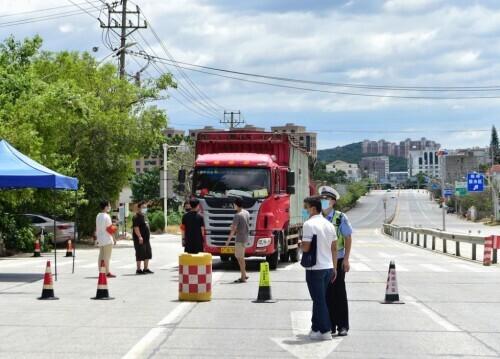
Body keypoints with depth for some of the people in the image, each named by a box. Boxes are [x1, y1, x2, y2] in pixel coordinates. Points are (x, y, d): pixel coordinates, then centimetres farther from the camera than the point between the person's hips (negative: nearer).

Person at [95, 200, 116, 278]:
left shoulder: (98, 216, 11)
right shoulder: (106, 216, -14)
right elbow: (109, 229, -14)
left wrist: (97, 238, 21)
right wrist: (114, 238, -7)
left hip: (100, 239, 8)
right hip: (107, 239, -8)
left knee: (101, 256, 9)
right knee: (107, 256, -6)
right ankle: (107, 272, -5)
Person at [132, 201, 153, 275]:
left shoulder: (144, 216, 17)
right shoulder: (136, 217, -14)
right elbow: (136, 228, -23)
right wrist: (139, 236, -30)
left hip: (146, 239, 10)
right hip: (140, 240, -10)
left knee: (147, 254, 13)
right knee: (140, 255, -5)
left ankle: (146, 268, 22)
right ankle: (138, 269, 2)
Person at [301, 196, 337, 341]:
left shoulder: (309, 224, -13)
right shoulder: (329, 224, 10)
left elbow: (306, 247, -18)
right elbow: (334, 249, 12)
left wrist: (300, 244, 5)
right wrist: (334, 268, 18)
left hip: (315, 268, -7)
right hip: (328, 267, 7)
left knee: (319, 300, 0)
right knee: (319, 299, 17)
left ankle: (325, 331, 2)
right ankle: (316, 328, 24)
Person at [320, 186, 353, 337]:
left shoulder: (340, 217, -5)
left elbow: (348, 238, -2)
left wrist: (346, 259, -6)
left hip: (337, 260, -3)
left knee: (339, 292, 1)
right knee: (326, 294, 6)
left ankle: (343, 326, 8)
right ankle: (330, 325, 14)